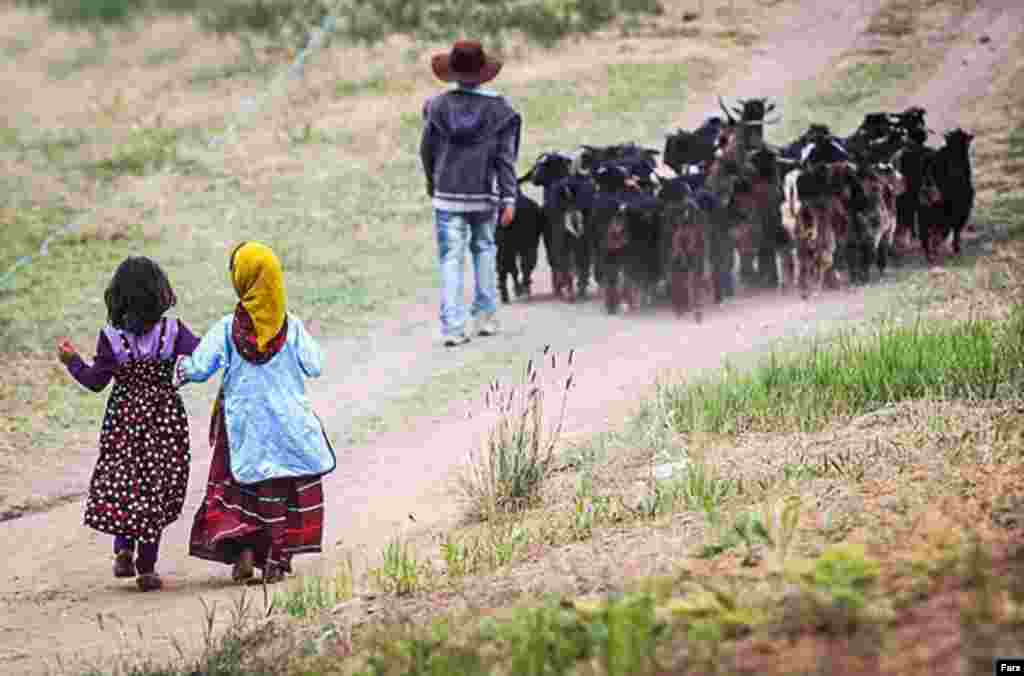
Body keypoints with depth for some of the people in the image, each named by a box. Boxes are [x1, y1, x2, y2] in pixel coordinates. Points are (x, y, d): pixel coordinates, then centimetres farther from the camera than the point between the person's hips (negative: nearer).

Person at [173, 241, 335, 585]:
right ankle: (277, 558, 12)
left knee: (239, 489, 12)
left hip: (244, 425, -1)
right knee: (287, 491, 13)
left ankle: (242, 545, -7)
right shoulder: (291, 326, -9)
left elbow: (198, 368, -11)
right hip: (289, 424, 1)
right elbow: (314, 366, -4)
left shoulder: (228, 328, -11)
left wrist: (181, 367, 10)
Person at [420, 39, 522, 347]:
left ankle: (453, 327, -8)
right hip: (484, 195, 0)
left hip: (447, 195, 0)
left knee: (451, 259, 0)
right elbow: (506, 157, -6)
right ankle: (485, 316, 20)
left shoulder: (438, 106, -4)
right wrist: (509, 198, -4)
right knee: (484, 251, 20)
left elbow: (427, 150, 5)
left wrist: (432, 184, 22)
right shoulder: (498, 109, -5)